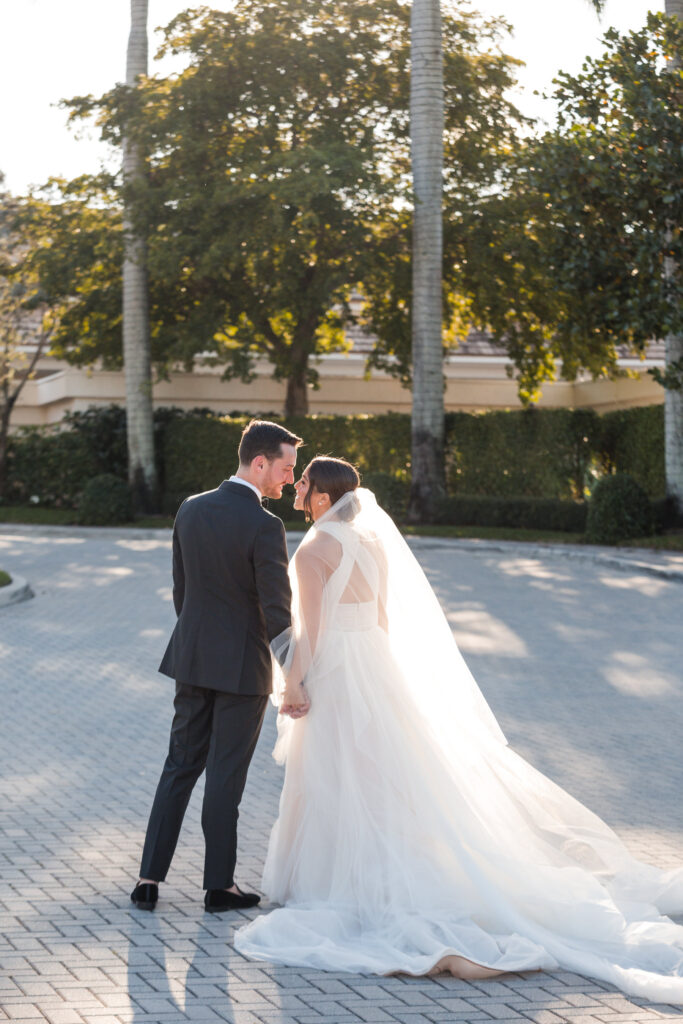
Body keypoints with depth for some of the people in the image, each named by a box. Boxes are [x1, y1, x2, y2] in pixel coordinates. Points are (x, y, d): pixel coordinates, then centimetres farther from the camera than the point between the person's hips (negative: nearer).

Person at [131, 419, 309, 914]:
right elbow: (278, 612, -19)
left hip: (193, 659, 6)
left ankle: (150, 879, 12)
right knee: (226, 776, 4)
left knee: (180, 767, 14)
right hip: (243, 666, -6)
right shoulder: (265, 526, -19)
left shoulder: (191, 510, 2)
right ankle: (219, 885, 15)